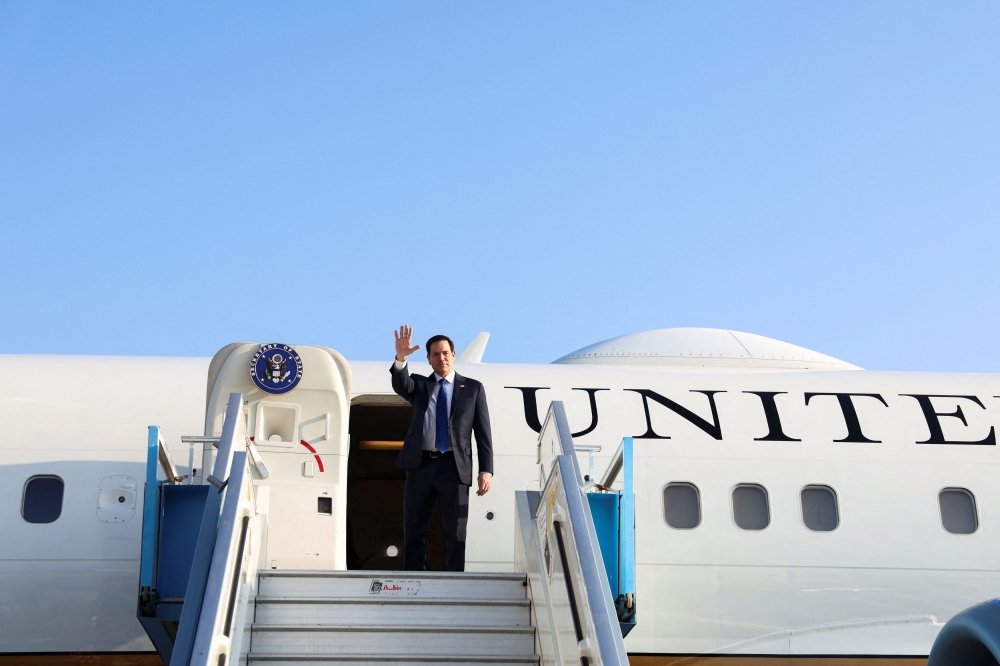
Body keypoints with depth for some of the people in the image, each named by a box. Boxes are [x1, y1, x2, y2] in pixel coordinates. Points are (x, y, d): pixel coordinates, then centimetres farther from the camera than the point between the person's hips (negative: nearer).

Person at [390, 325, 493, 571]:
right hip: (420, 465, 2)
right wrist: (401, 358, -31)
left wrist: (486, 470, -5)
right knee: (413, 531, 5)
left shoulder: (472, 388, 10)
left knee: (456, 532, -1)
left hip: (454, 467, -2)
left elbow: (483, 432, 5)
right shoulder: (419, 385, 14)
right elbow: (400, 386, -11)